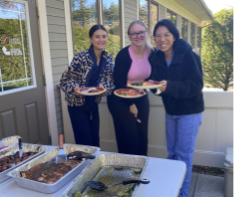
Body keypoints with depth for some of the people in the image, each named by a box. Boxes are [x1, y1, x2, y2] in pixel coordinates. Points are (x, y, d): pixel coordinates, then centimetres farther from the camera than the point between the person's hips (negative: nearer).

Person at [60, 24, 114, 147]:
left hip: (93, 104, 5)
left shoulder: (107, 59, -3)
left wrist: (104, 86, -21)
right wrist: (74, 88, -34)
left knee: (95, 140, 15)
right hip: (77, 105, -5)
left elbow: (110, 80, 1)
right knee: (85, 142, 2)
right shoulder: (81, 57, -19)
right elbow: (65, 79, -14)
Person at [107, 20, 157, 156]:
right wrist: (130, 104, -11)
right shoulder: (123, 55, -20)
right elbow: (119, 83, -17)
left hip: (141, 99, 5)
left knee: (143, 136, 9)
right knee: (130, 136, -2)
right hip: (121, 100, -5)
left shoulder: (152, 53, -4)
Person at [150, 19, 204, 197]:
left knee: (184, 155, 3)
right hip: (170, 111, 6)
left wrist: (169, 86, -36)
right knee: (172, 152, 18)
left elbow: (196, 85, -25)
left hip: (189, 112, -6)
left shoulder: (187, 55, -19)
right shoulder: (158, 57, -1)